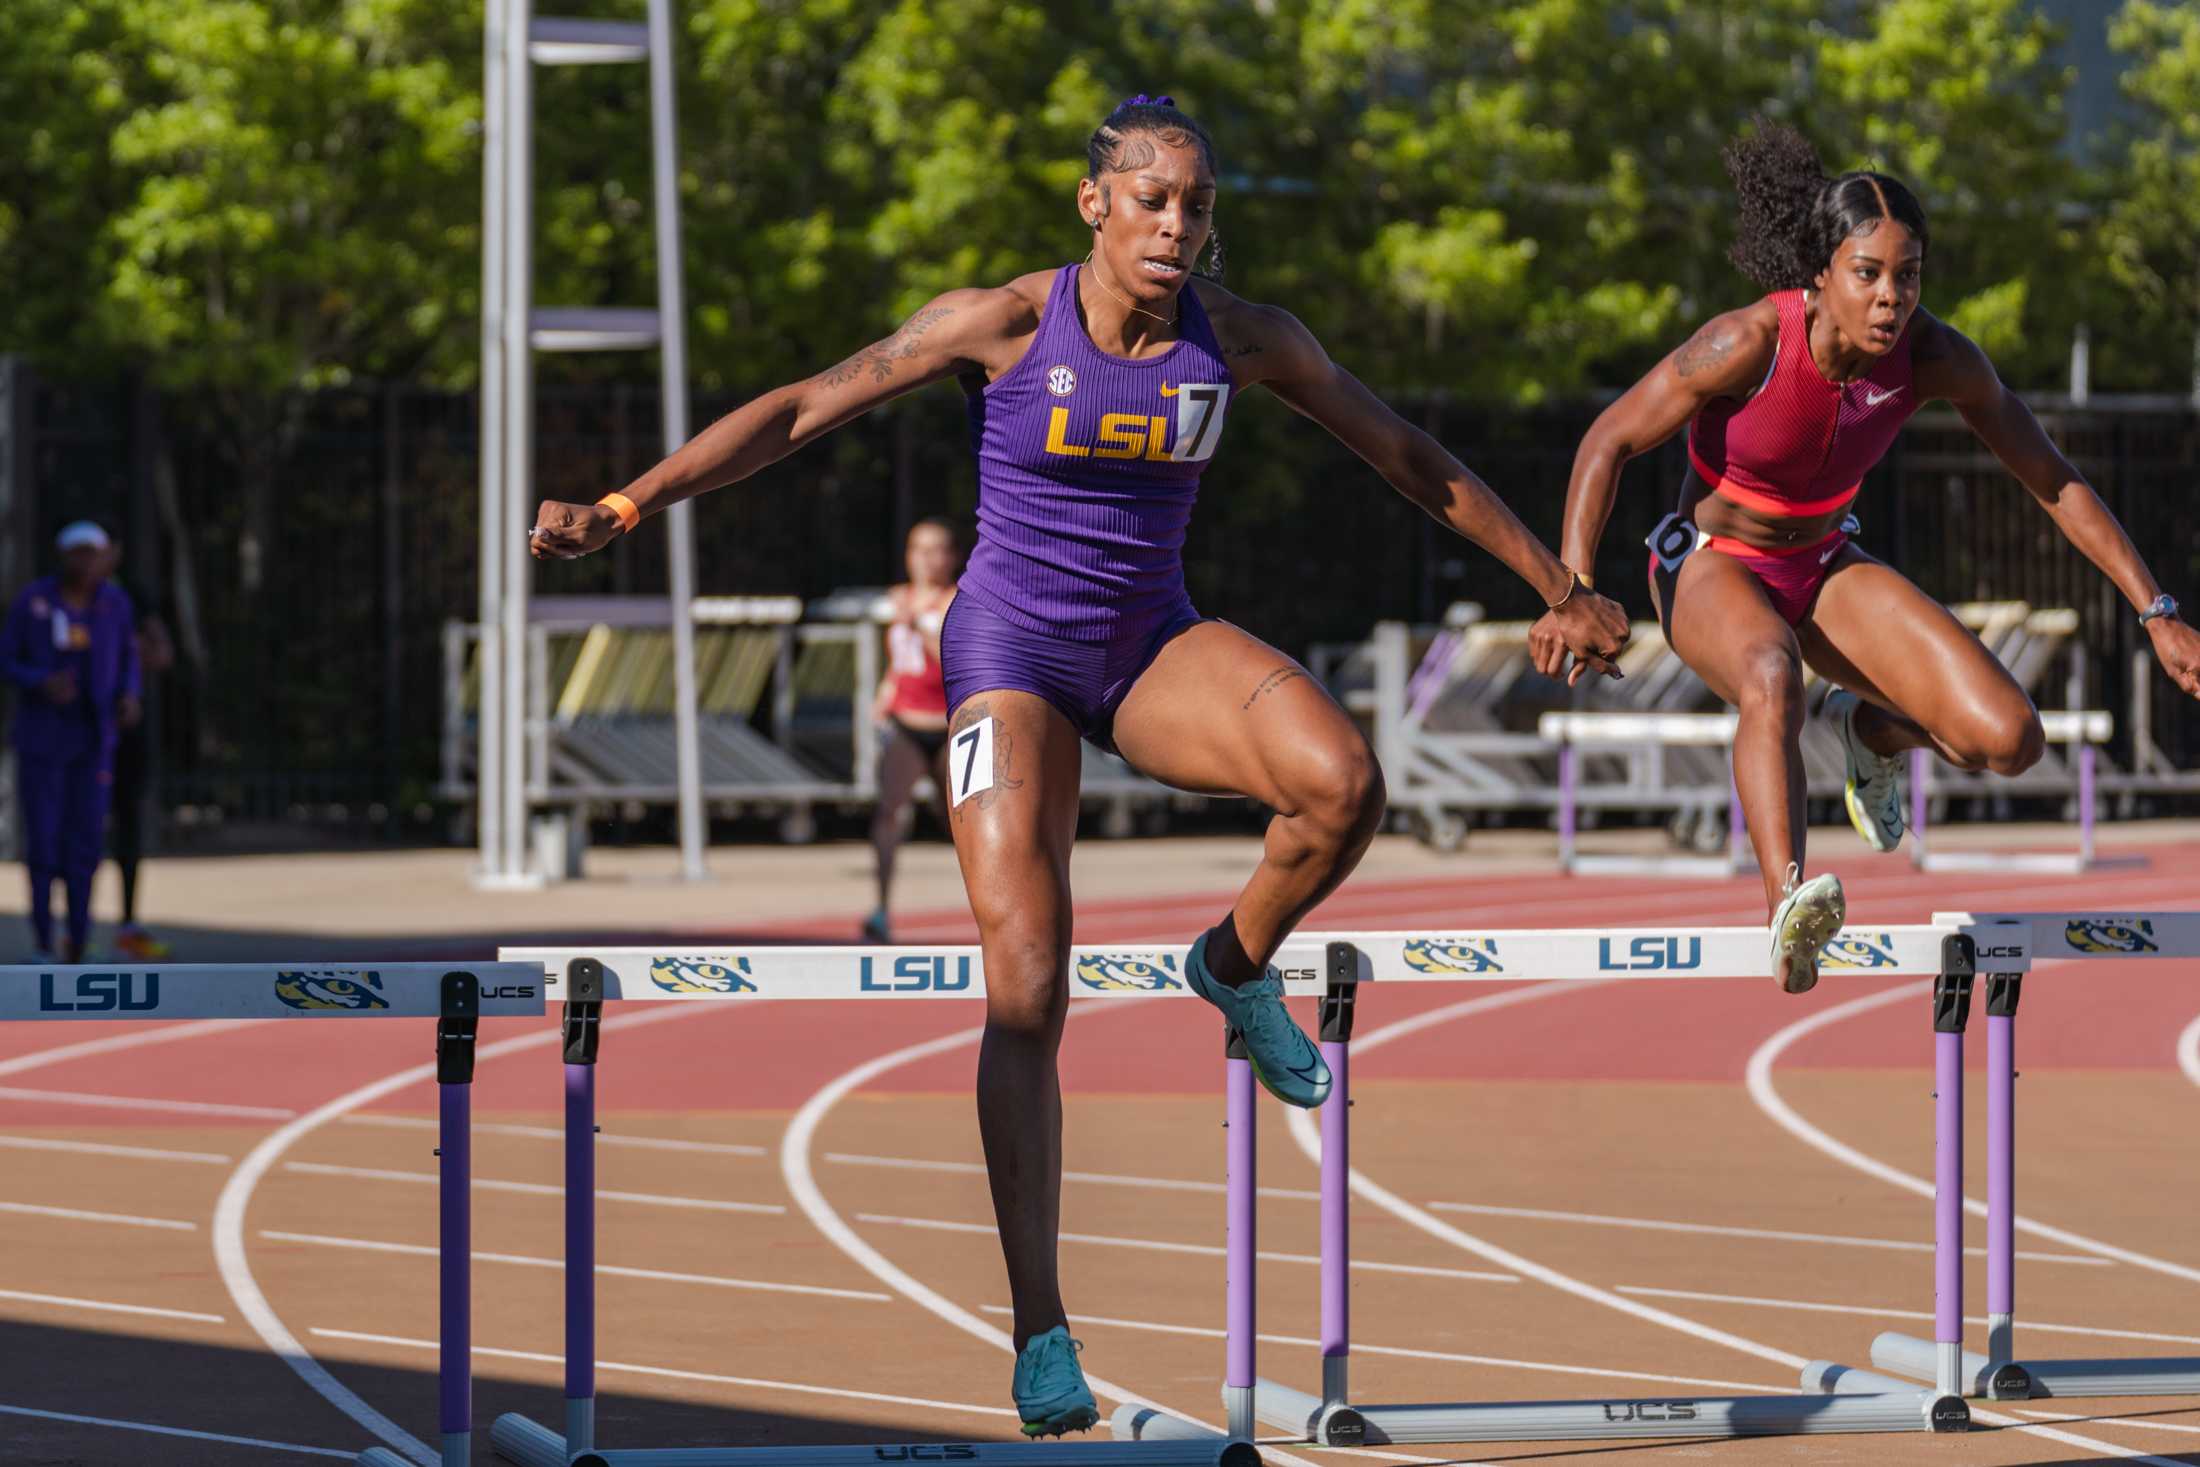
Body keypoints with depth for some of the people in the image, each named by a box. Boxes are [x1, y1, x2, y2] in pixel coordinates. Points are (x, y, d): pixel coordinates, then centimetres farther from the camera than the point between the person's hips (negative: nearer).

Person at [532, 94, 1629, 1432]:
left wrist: (1558, 584, 12)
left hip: (1156, 647, 3)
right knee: (1028, 991, -14)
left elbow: (1409, 457, 7)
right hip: (1014, 655, -3)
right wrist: (631, 504, -18)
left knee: (1345, 783, -29)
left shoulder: (1245, 341, -5)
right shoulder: (1003, 326, -13)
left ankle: (1241, 963, 5)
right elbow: (802, 412, -11)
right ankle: (1040, 1333, -6)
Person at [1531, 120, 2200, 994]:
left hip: (1824, 566, 4)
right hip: (1709, 562, -4)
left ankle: (1870, 728, 20)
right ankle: (1788, 909, -58)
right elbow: (1610, 441, -18)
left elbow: (2053, 481, -7)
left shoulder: (1934, 358, -19)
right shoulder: (1748, 345, -29)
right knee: (1771, 677, -42)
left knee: (2008, 740, -14)